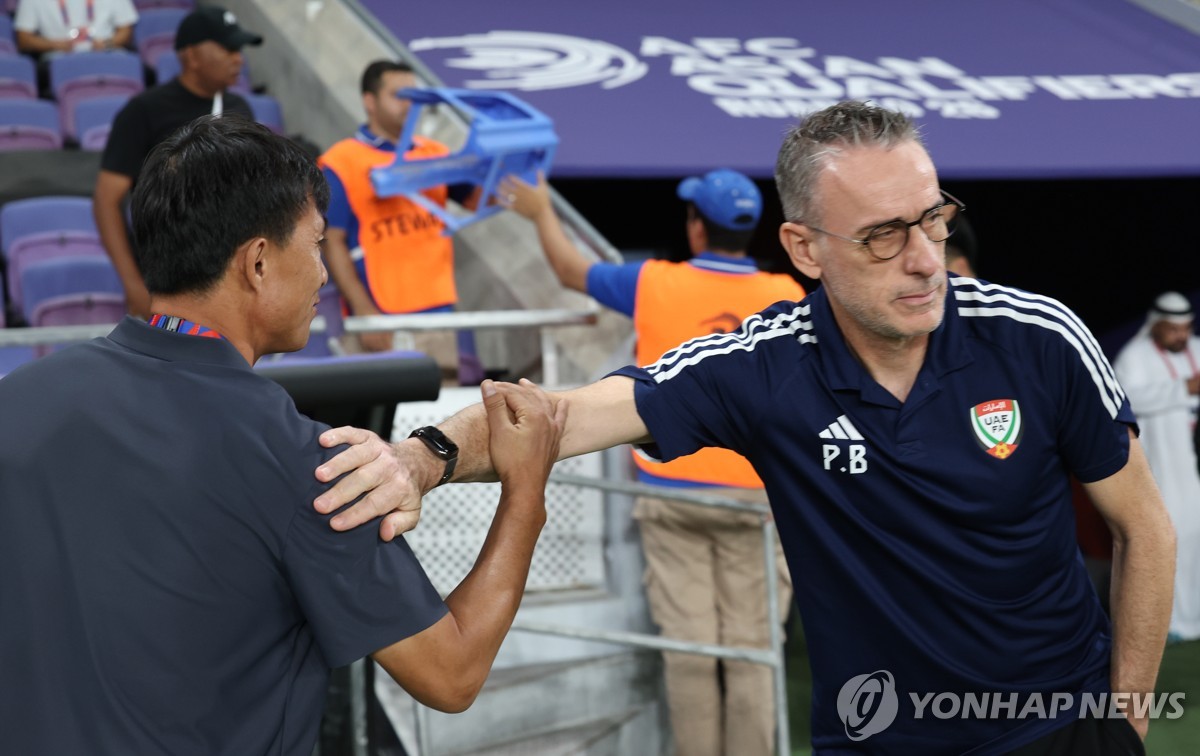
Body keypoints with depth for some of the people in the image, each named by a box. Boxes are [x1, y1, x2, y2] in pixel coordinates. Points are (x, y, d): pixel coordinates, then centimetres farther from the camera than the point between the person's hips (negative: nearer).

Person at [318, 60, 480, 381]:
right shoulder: (340, 162, 0)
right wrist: (363, 310, -13)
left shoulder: (435, 153, 14)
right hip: (382, 317, -5)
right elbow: (333, 243, -4)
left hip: (440, 307, 5)